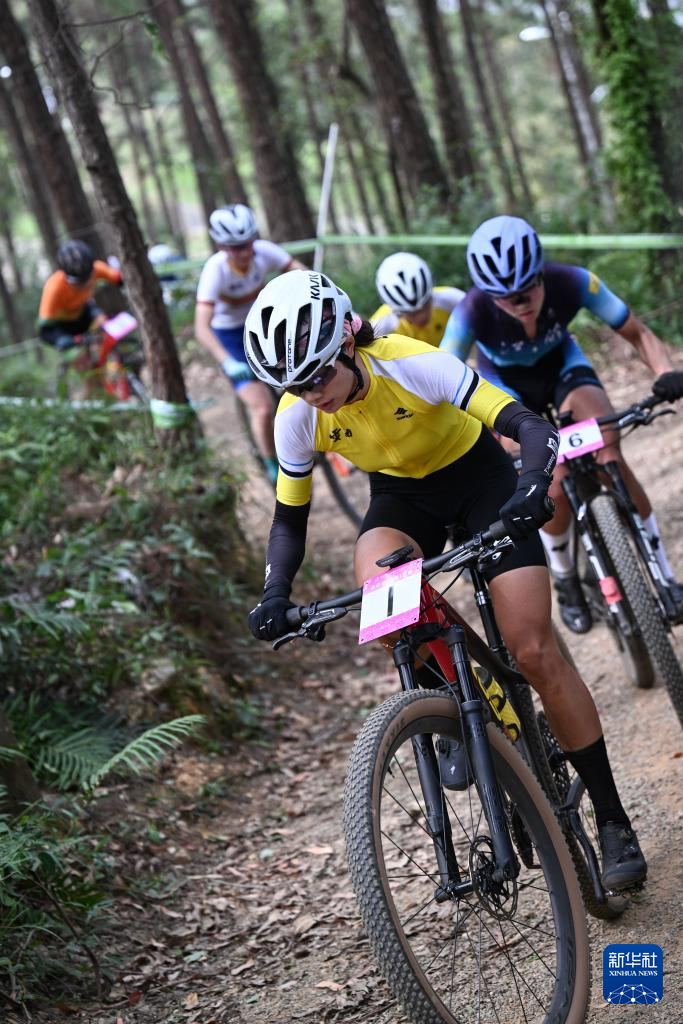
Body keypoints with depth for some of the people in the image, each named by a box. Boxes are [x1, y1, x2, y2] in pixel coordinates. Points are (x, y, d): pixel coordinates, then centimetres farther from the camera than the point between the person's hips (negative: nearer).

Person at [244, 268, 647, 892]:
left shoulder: (412, 365, -33)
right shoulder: (298, 417, -20)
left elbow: (528, 426, -36)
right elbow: (290, 519, -7)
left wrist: (534, 484, -56)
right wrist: (275, 594, -24)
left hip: (477, 475, -3)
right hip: (401, 494, 3)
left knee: (534, 652, -12)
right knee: (377, 589, -33)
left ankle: (613, 822, 2)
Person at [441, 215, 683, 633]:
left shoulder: (572, 282, -33)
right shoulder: (473, 312, -37)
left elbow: (638, 332, -23)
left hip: (562, 363, 1)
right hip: (506, 383, -1)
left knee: (609, 456, -23)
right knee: (556, 488, -16)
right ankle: (566, 584, 14)